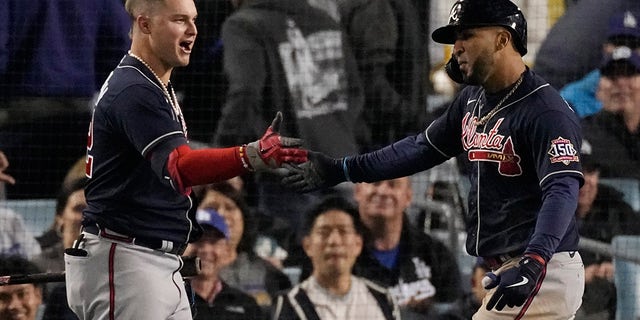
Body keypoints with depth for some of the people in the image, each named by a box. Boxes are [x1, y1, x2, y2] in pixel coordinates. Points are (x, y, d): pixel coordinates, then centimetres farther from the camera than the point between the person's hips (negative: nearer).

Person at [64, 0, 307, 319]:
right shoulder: (133, 90, -16)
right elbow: (179, 167, -31)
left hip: (162, 265, 10)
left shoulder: (156, 88, 18)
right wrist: (254, 156, -45)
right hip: (124, 264, -10)